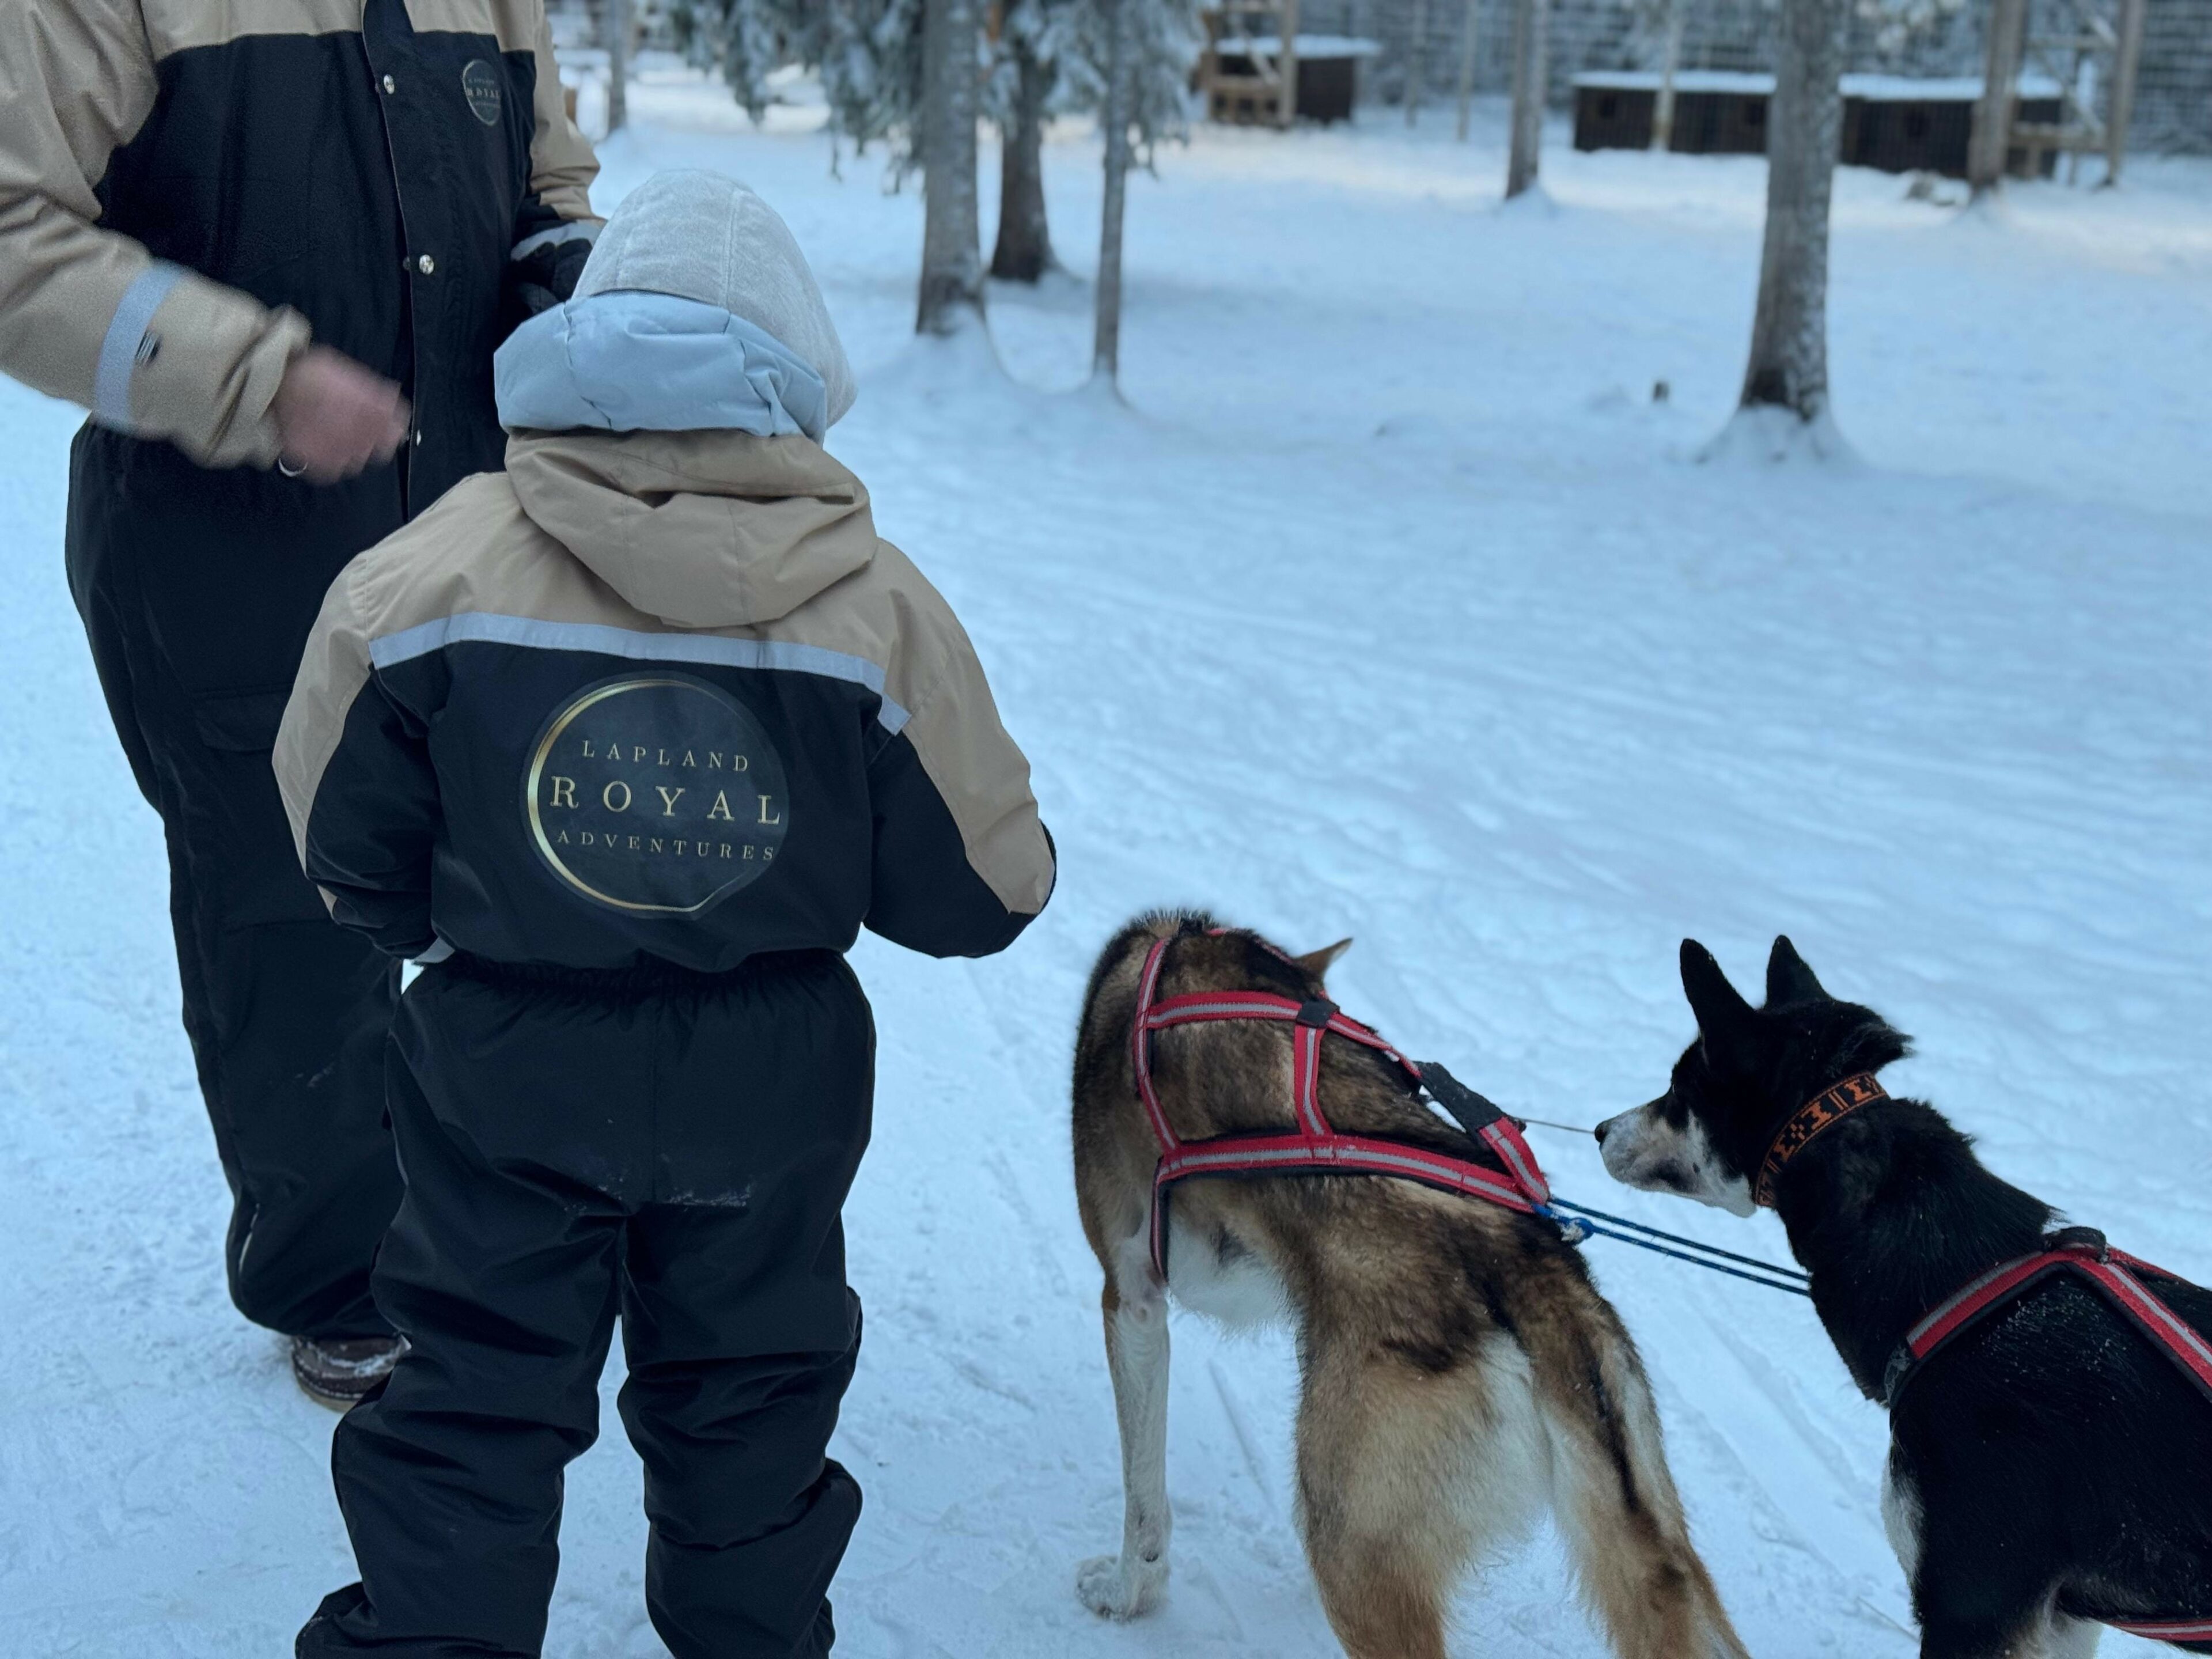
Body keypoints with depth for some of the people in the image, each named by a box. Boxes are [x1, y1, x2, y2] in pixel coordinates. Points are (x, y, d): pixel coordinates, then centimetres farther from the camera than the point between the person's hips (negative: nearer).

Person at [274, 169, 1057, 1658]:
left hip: (505, 1072, -1)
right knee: (749, 1393, 20)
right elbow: (980, 890, -6)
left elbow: (353, 863, -1)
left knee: (474, 1394, 13)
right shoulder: (880, 604, -12)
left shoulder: (426, 580, -12)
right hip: (771, 1084, 1)